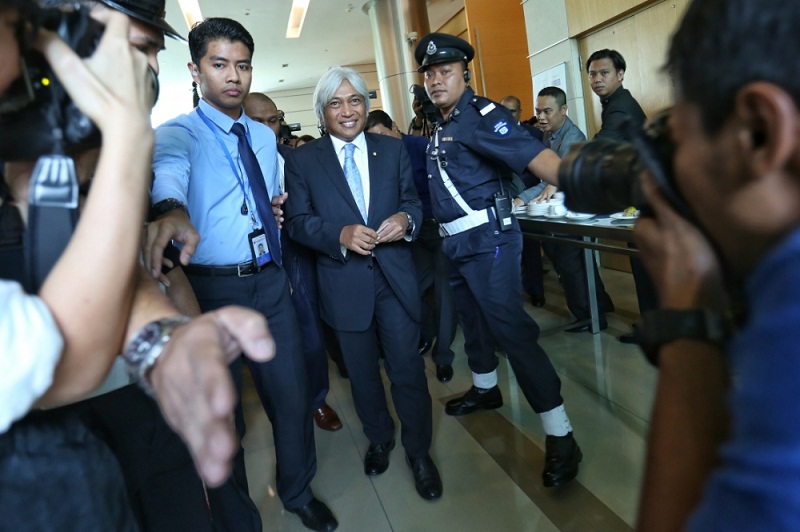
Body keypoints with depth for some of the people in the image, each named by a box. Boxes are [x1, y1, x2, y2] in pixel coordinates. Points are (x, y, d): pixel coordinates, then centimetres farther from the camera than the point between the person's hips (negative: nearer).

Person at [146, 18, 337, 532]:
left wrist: (278, 211, 5)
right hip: (212, 287, -4)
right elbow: (169, 171, -31)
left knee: (291, 392, 9)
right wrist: (172, 211, -51)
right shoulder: (178, 132, -6)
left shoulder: (265, 136, 13)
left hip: (271, 282, 5)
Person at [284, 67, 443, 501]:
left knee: (408, 368, 3)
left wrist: (406, 219, -16)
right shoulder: (302, 160, 0)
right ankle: (379, 439, 42)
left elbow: (412, 201, 8)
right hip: (344, 283, 0)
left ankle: (418, 451, 26)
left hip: (395, 276, 1)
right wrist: (340, 235, -22)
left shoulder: (393, 150, 7)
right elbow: (297, 221, -5)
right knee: (362, 372, 17)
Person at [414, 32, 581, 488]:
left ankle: (560, 437, -5)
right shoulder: (443, 126, 14)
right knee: (473, 319, 22)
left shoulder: (481, 115, -12)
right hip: (457, 243, 9)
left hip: (487, 239, -9)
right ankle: (486, 389, 45)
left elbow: (532, 154, -28)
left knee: (511, 327, -12)